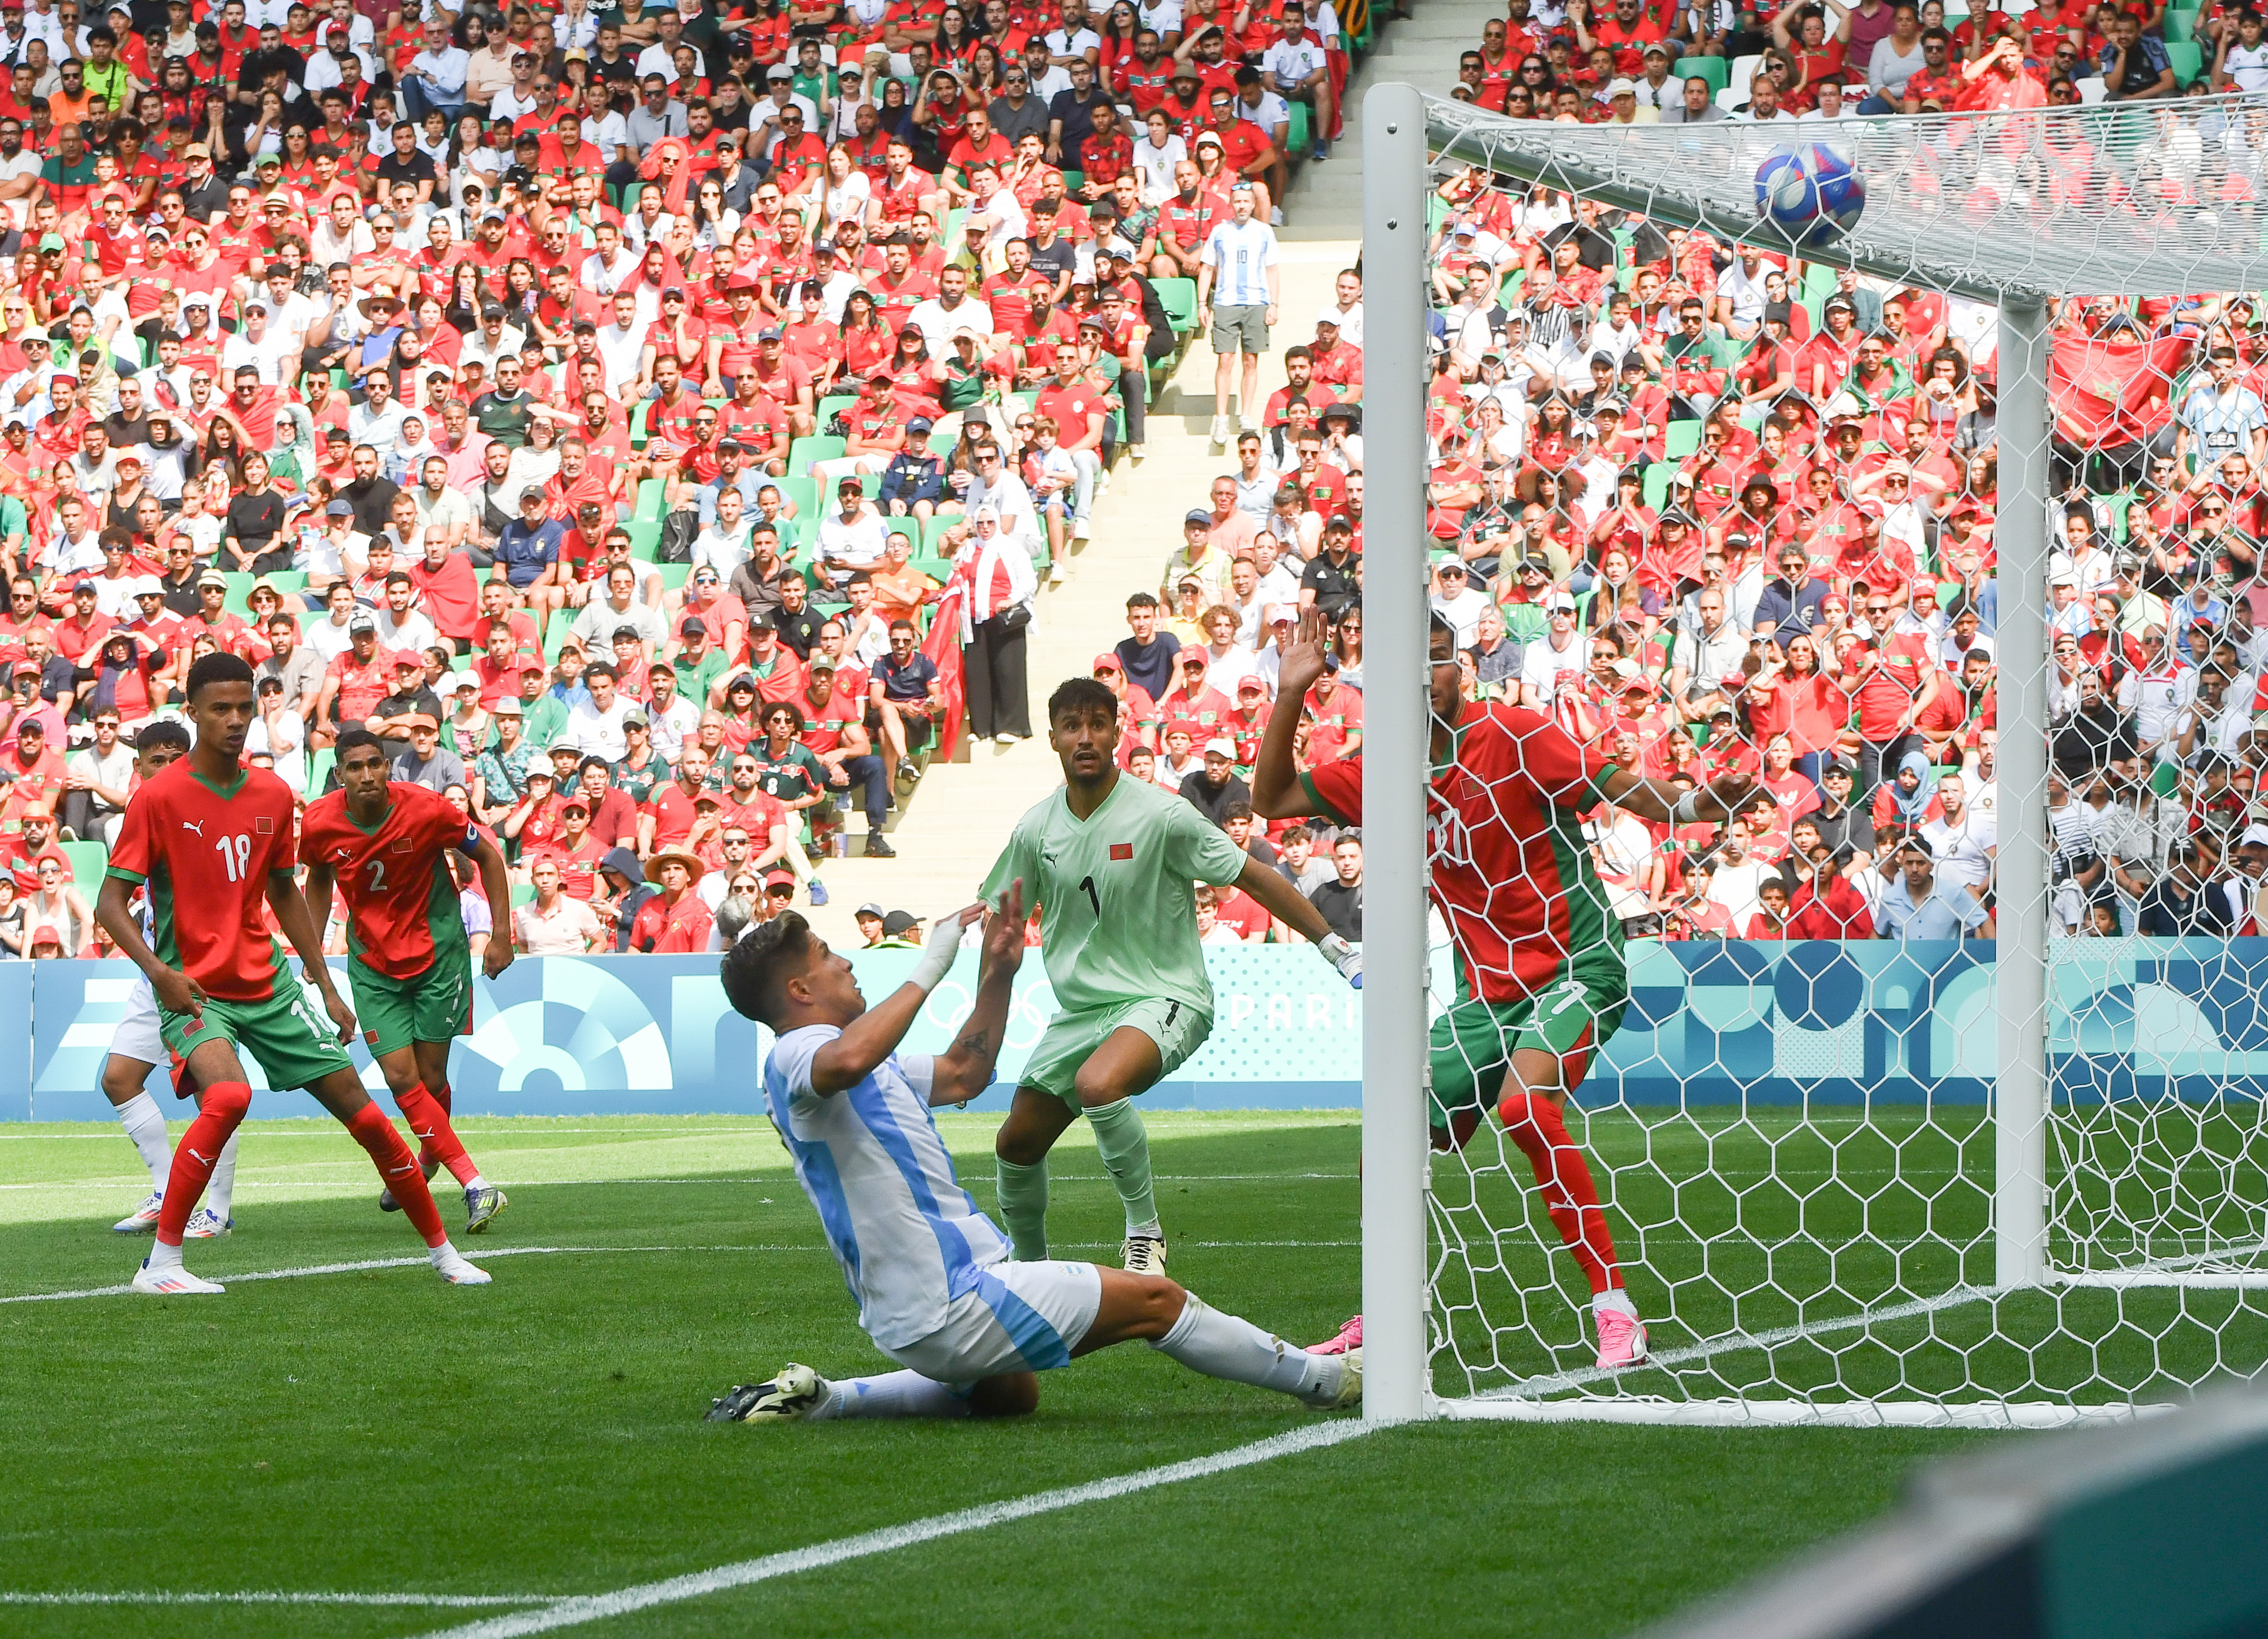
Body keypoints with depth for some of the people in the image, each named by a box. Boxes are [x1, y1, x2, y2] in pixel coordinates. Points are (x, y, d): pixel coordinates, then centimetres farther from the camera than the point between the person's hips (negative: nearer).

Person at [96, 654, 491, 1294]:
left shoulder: (273, 795, 6)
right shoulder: (160, 797, -10)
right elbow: (111, 904, -10)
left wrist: (327, 988, 17)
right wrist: (157, 969, -25)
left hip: (269, 985, 5)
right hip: (194, 992, -5)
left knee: (362, 1113, 3)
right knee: (228, 1096, -33)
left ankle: (442, 1251, 20)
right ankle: (160, 1264, -25)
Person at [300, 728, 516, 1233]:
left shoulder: (425, 809, -19)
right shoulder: (319, 823, -12)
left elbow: (487, 855, -4)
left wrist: (501, 935, -5)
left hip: (438, 949, -2)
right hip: (372, 960, 2)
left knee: (430, 1077, 0)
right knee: (401, 1078, -12)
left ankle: (427, 1160, 32)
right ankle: (474, 1185, -9)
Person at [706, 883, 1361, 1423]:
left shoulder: (845, 1054, 16)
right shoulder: (794, 1057, -15)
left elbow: (962, 1076, 27)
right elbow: (848, 1062, -42)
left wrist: (998, 973, 16)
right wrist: (930, 967, -33)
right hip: (946, 1307, -11)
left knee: (1010, 1393, 38)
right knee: (1156, 1301, -2)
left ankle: (819, 1398, 21)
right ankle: (1321, 1379, 14)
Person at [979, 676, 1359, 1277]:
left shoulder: (1161, 815, -14)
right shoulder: (1036, 829, 1)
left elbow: (1254, 877, -8)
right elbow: (997, 912, 15)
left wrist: (1335, 947, -8)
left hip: (1164, 997, -6)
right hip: (1080, 1008, 6)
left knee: (1098, 1085, -36)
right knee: (1016, 1143, 5)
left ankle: (1145, 1230, -19)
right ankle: (1030, 1267, 32)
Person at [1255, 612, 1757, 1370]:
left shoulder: (1514, 736, -11)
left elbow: (1624, 789, -14)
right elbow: (1272, 800, 13)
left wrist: (1701, 802, -34)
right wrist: (1289, 696, 1)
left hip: (1575, 966, -6)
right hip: (1487, 988, 6)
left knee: (1525, 1104, -31)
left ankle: (1615, 1309, -27)